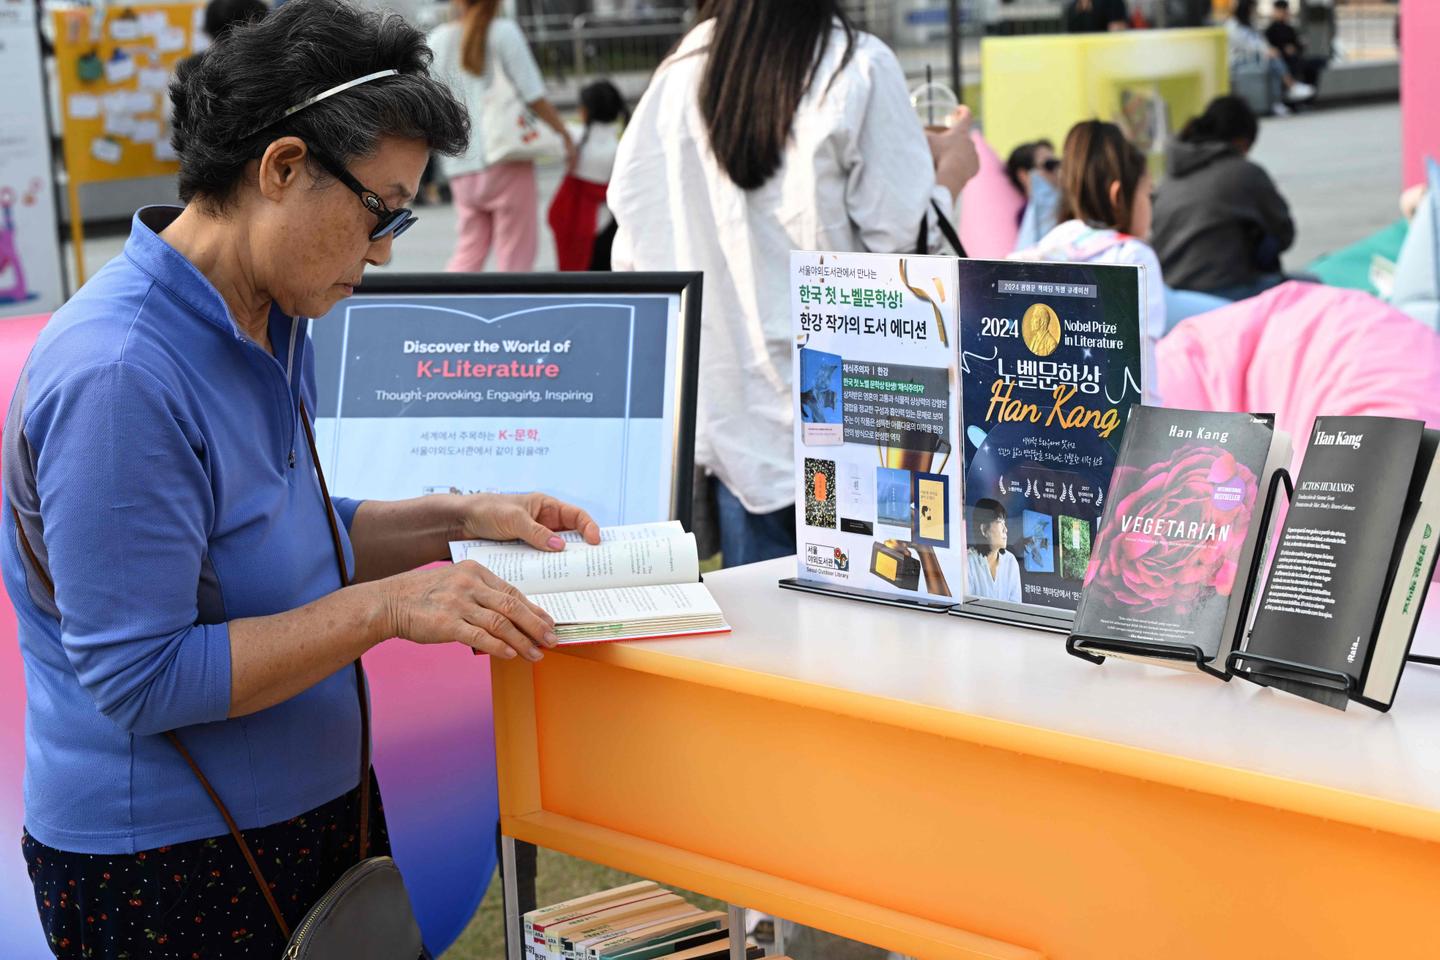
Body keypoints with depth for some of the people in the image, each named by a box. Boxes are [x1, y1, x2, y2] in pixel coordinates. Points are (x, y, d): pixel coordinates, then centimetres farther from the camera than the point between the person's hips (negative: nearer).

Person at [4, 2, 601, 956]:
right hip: (160, 864, -9)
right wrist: (386, 607, -25)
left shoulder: (279, 323, 6)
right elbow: (139, 679, -26)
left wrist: (456, 520, 5)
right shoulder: (117, 377, -25)